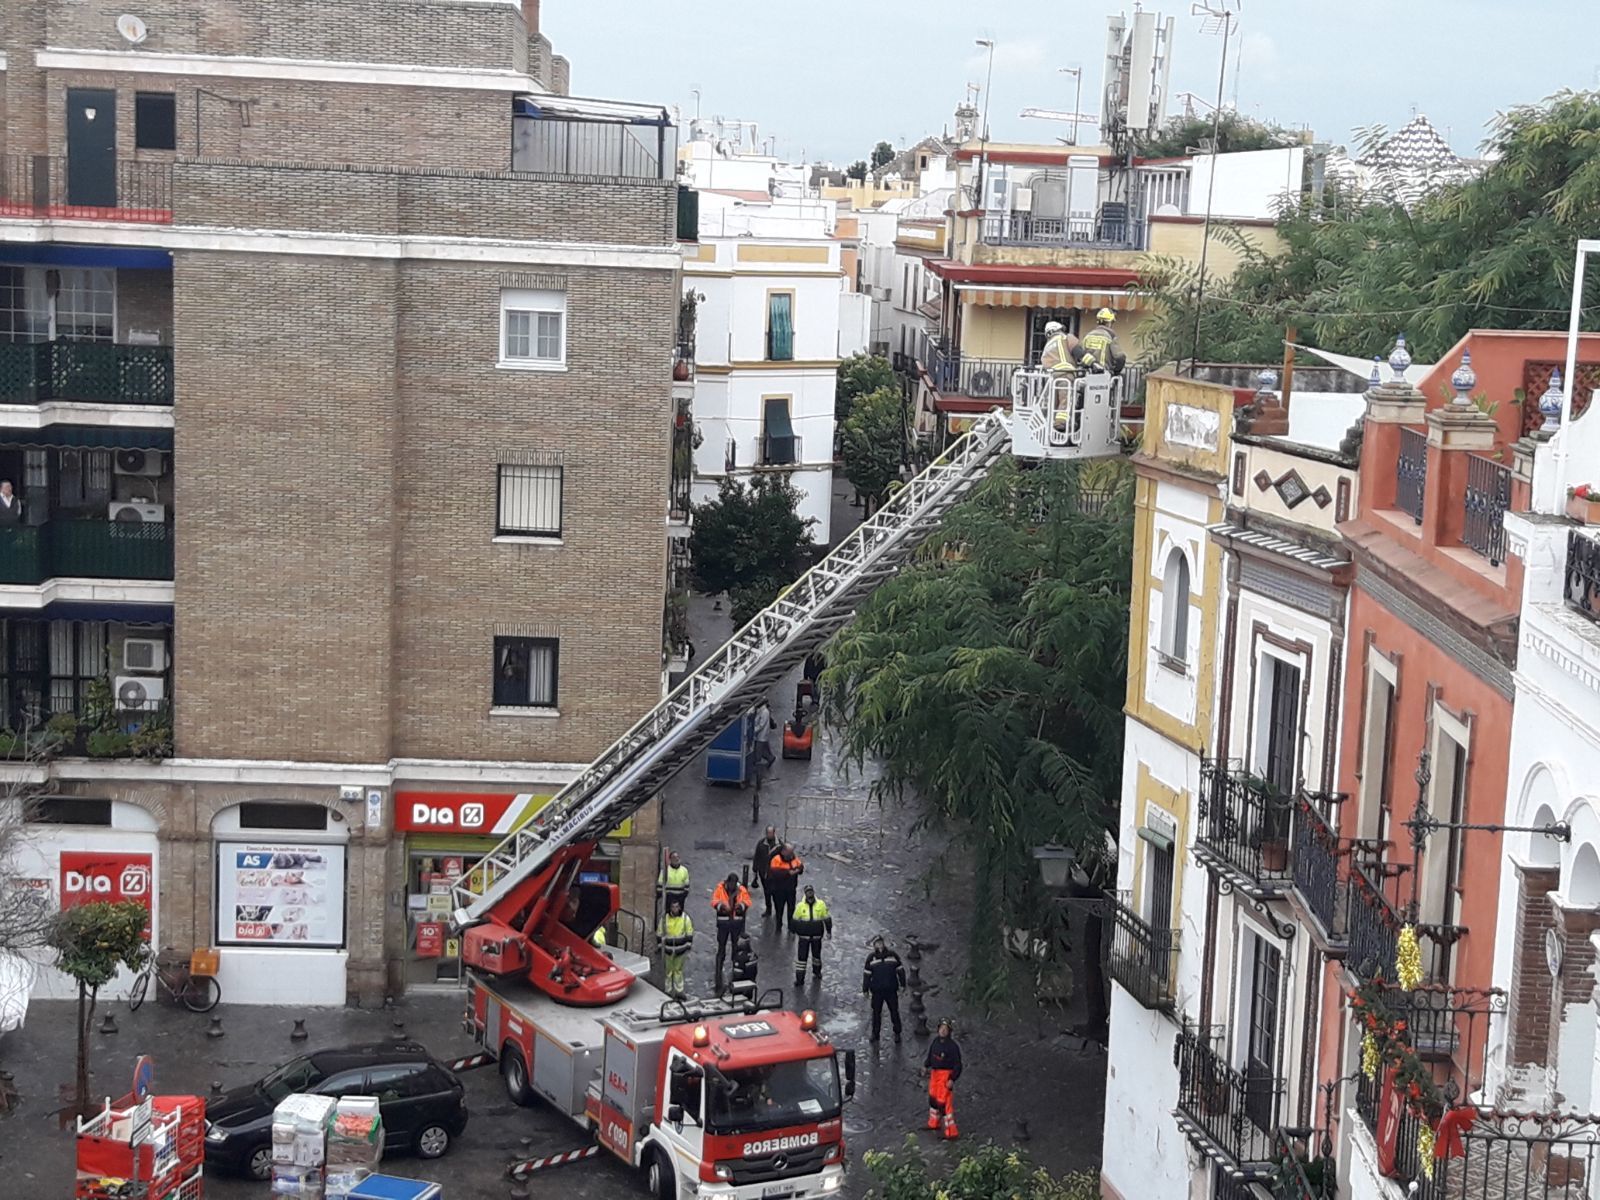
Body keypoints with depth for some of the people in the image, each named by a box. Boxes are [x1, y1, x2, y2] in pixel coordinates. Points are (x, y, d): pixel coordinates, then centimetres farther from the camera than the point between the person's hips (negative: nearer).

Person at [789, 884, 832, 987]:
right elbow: (794, 920, 2)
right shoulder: (800, 906, -9)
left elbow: (826, 918, 2)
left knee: (817, 954, 19)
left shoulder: (821, 905, -8)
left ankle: (817, 972, 42)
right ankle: (799, 978, 7)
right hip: (804, 935, -1)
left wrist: (829, 931, 6)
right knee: (801, 956, -1)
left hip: (817, 936, 1)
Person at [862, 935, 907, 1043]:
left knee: (894, 1012, 7)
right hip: (877, 990, 0)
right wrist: (865, 989, 2)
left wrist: (902, 985, 5)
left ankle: (897, 1033, 21)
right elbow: (866, 974, 1)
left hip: (891, 989, 0)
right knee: (876, 1012, 9)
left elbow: (900, 970, 6)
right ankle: (875, 1033, 24)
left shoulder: (892, 955, -1)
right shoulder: (871, 957, -3)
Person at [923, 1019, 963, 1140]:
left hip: (946, 1075, -8)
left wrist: (952, 1079, -23)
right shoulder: (935, 1041, 1)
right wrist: (926, 1065, 2)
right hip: (934, 1073, 8)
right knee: (933, 1098, 23)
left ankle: (951, 1133, 0)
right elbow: (930, 1055, 16)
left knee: (944, 1103, -8)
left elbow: (957, 1065, -16)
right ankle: (933, 1124, 45)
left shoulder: (953, 1046, -20)